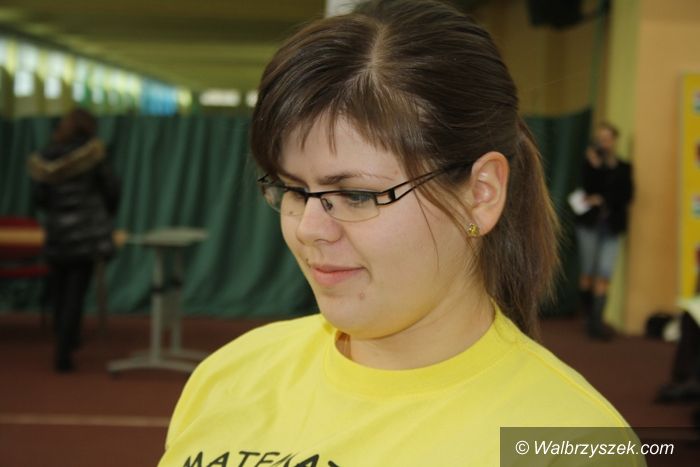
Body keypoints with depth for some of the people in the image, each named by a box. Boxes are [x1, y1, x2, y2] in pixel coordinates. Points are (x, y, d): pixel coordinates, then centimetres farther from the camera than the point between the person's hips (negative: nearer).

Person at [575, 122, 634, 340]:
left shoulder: (624, 167, 9)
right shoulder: (590, 162, 5)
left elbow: (626, 195, -2)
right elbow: (589, 188, -9)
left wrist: (602, 199, -11)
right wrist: (595, 166, -15)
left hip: (612, 225, 1)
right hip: (589, 223, 0)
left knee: (604, 275, -8)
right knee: (587, 273, 0)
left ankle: (596, 322, -9)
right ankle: (590, 317, 12)